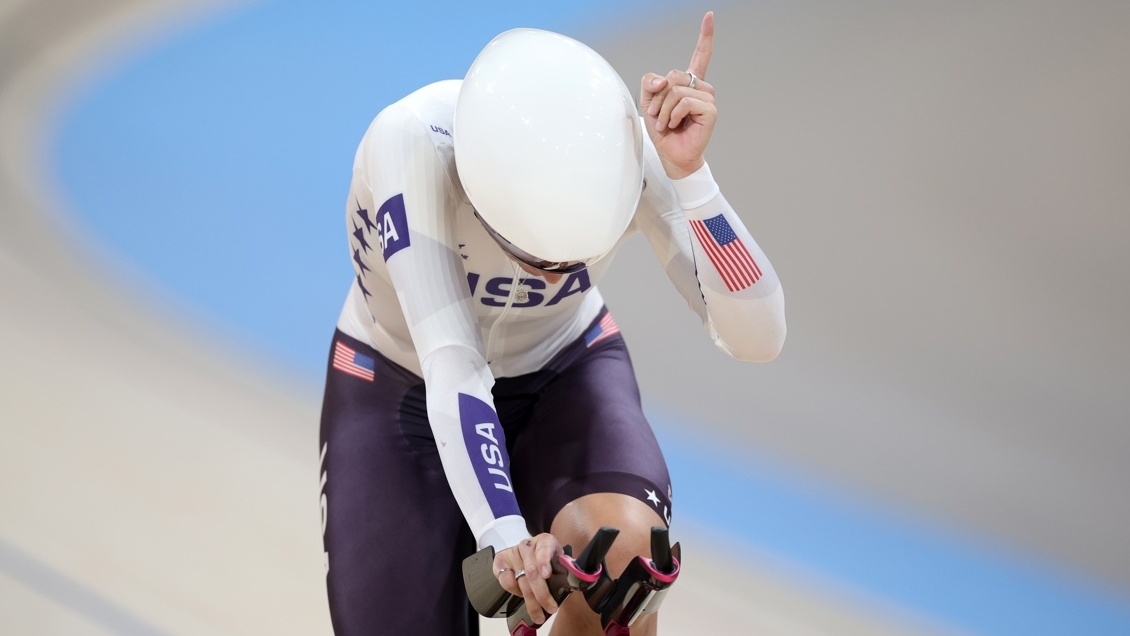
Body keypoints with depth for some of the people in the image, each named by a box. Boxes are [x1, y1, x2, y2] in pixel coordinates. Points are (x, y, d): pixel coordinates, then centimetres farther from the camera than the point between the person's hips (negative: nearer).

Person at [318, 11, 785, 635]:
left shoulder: (627, 148, -27)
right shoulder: (410, 143, -35)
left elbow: (756, 337, -32)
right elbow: (451, 365, -40)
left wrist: (689, 172, -42)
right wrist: (504, 537, -51)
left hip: (565, 373, 1)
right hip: (401, 393, -1)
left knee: (628, 546, -32)